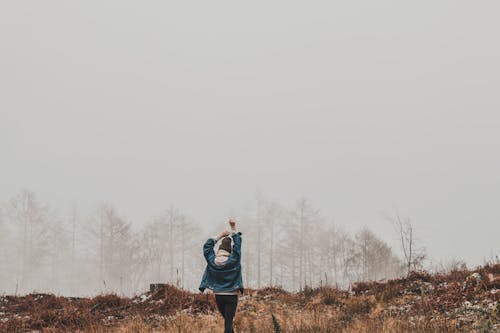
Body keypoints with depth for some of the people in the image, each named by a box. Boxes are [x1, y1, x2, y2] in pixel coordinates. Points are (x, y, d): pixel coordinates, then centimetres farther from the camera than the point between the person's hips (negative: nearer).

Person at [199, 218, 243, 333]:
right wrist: (233, 228, 1)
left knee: (227, 320, 20)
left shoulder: (212, 260, -6)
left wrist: (220, 235, 11)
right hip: (231, 296, -3)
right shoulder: (233, 260, -12)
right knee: (228, 323, -4)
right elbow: (238, 244, -4)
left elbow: (207, 246, 10)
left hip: (218, 296, 3)